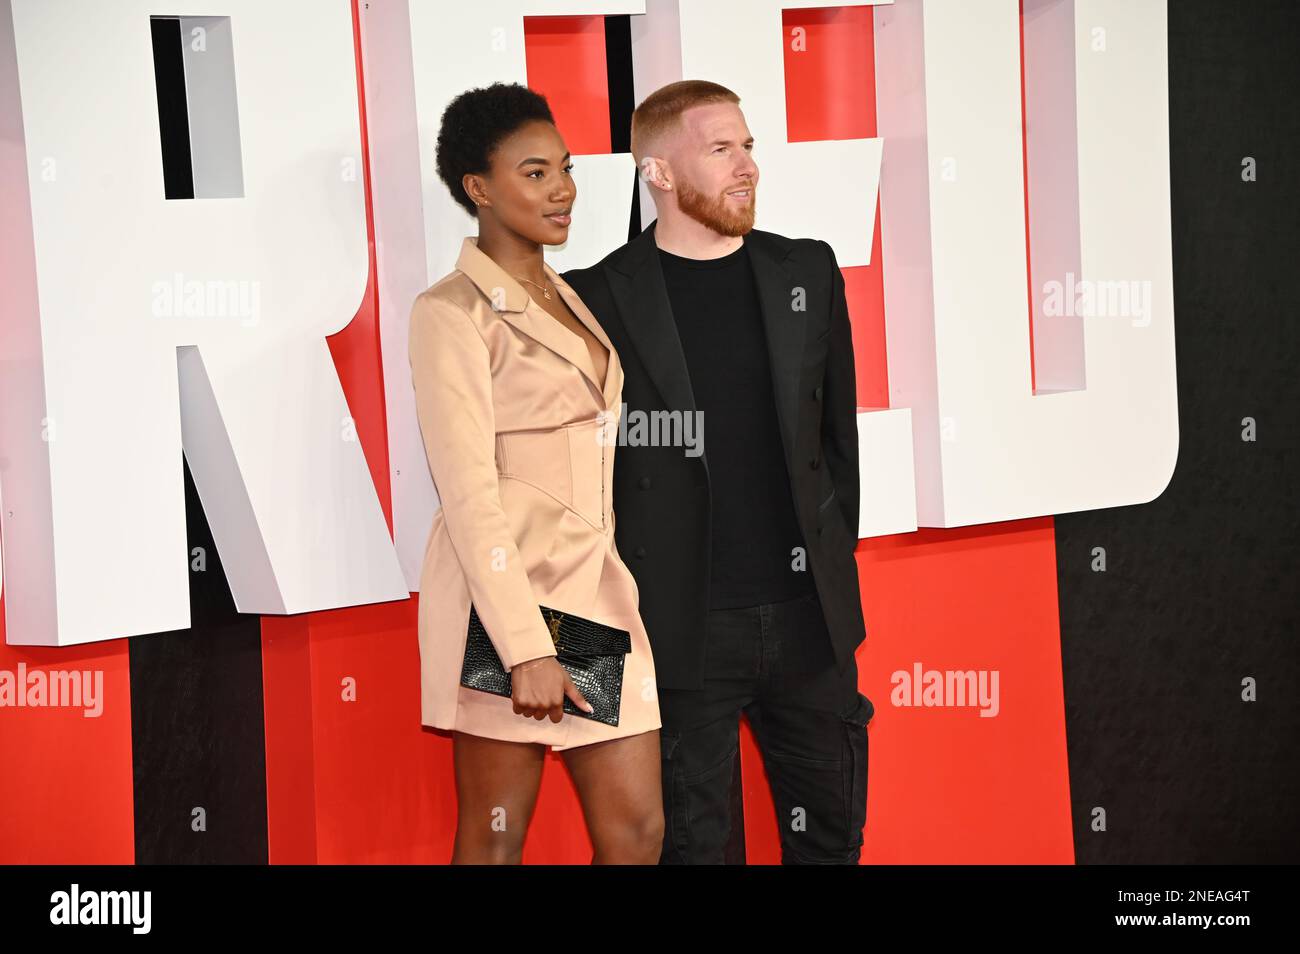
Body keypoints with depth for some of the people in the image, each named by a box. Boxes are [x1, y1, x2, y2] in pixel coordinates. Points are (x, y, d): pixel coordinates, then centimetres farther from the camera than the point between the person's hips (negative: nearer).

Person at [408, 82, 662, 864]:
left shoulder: (566, 298, 17)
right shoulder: (453, 313, -8)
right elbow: (469, 494, -15)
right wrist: (527, 648, -20)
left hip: (595, 587, 7)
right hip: (507, 592, -7)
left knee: (637, 830, 4)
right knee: (495, 838, 1)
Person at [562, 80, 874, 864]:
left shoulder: (808, 272, 7)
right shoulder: (601, 297, -5)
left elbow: (838, 428, 14)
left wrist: (836, 555, 12)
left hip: (808, 615, 4)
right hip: (681, 626, -3)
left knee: (831, 831, 13)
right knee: (691, 842, 6)